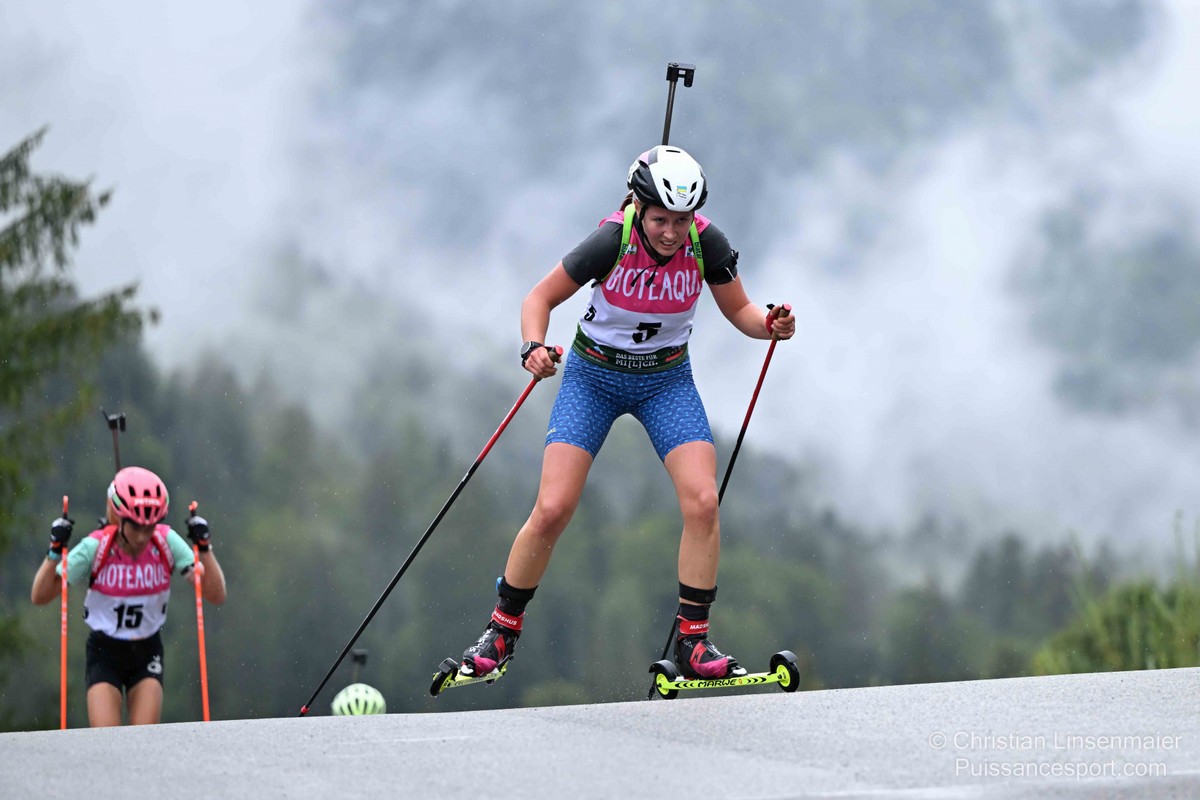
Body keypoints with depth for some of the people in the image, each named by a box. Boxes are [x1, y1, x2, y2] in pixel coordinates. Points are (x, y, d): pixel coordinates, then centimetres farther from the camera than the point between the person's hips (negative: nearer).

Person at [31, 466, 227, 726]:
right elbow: (40, 596, -17)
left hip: (147, 654, 2)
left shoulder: (167, 543, -13)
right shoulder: (96, 547, -18)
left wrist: (204, 546, -26)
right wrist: (56, 550, -30)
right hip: (105, 653, -2)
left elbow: (216, 595, -16)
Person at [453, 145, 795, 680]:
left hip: (666, 380, 2)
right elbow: (541, 298, -14)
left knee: (702, 501, -17)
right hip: (594, 376, -2)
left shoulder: (706, 243, -16)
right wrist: (533, 346, -33)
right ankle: (502, 628, 10)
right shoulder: (611, 241, -24)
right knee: (552, 510, -11)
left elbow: (739, 310, -1)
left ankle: (693, 641, -6)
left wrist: (770, 325, -23)